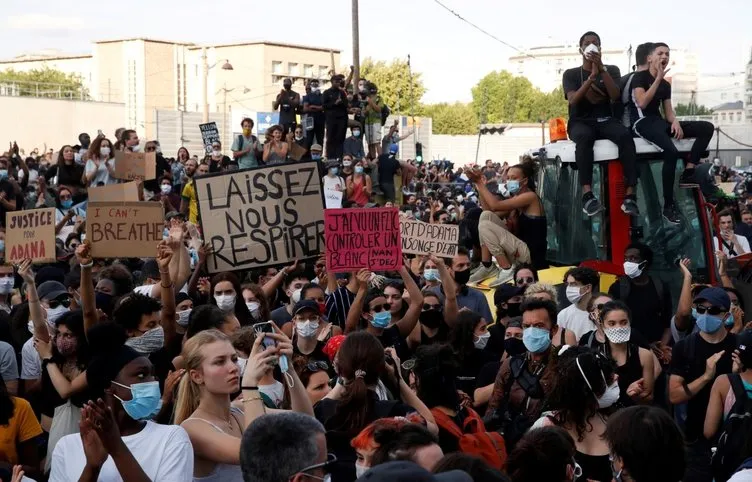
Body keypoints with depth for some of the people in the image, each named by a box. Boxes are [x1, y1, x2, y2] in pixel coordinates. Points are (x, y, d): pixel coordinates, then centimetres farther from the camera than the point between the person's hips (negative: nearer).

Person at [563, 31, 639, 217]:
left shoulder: (612, 70, 14)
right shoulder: (571, 74, 10)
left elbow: (615, 96, -4)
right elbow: (573, 100, -8)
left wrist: (602, 70, -13)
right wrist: (592, 76, -17)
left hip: (606, 120, 1)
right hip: (581, 122, -1)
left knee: (625, 135, -34)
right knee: (585, 137, -40)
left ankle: (630, 195, -42)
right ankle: (587, 194, -50)